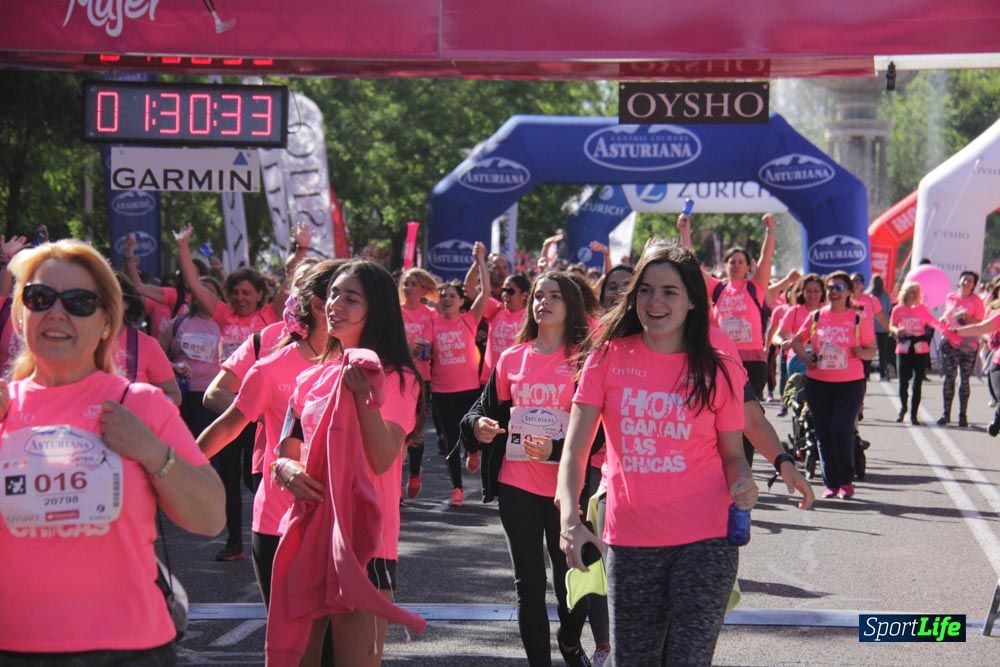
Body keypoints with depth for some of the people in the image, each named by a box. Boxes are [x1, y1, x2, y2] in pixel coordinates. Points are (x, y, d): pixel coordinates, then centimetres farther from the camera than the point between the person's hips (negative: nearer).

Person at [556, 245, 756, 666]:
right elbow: (574, 449, -5)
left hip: (704, 541, -1)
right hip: (629, 543, 1)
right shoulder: (608, 357, 0)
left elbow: (732, 454, 9)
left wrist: (744, 482, -15)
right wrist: (569, 520, -20)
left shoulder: (719, 371, 0)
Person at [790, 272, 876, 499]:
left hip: (850, 382, -3)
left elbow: (872, 350, 6)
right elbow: (797, 340, 14)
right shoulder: (816, 317, 7)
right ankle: (831, 483, 15)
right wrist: (805, 357, -5)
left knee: (842, 431, -12)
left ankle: (846, 481, 4)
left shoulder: (859, 319, 1)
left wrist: (861, 352, -16)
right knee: (824, 434, 5)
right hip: (818, 382, 3)